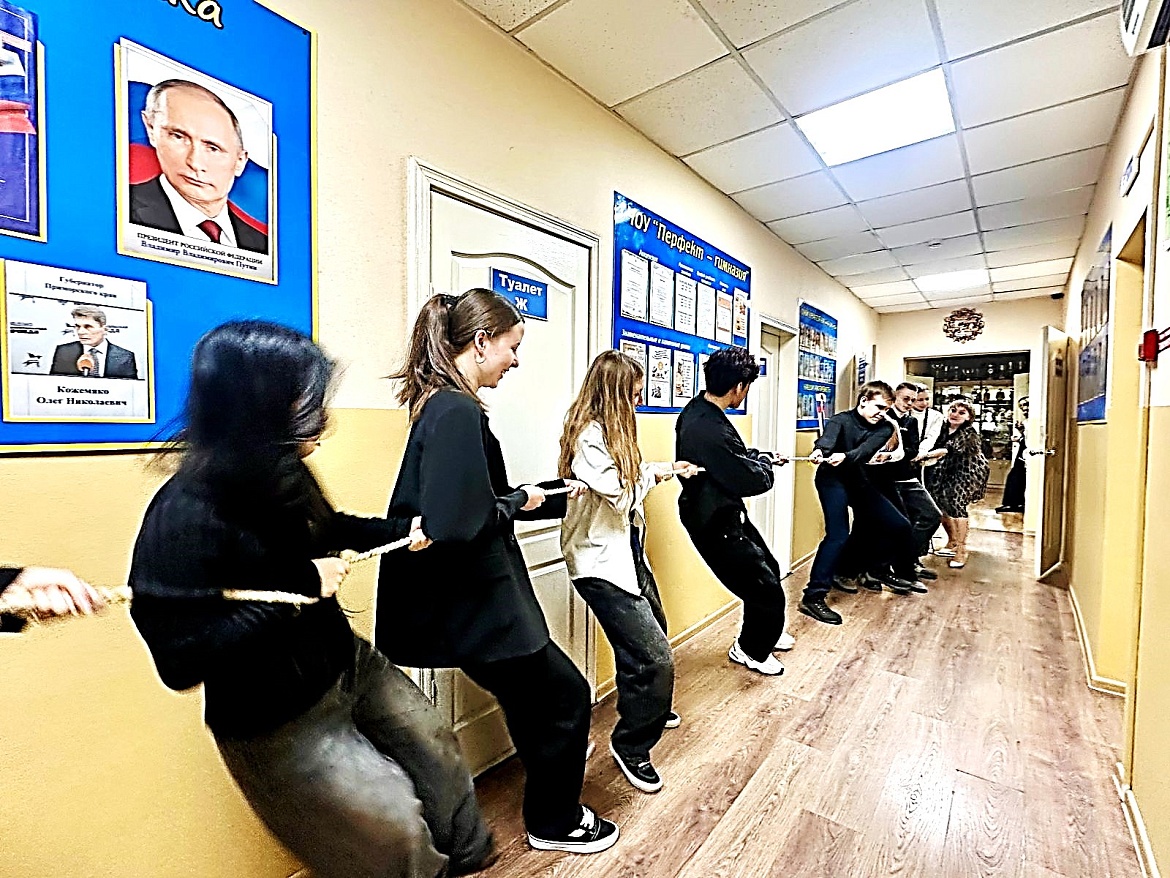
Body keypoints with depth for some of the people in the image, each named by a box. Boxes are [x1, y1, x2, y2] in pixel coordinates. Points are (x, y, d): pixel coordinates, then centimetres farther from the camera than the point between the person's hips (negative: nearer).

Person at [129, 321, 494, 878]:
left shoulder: (277, 475, -6)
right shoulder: (186, 513, -29)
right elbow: (182, 658, -30)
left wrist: (401, 530, 11)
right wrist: (299, 586, -30)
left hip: (346, 662, 8)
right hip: (276, 719, -7)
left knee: (436, 749, 22)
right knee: (395, 831, 7)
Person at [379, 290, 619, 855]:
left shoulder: (443, 404, 7)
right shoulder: (457, 412, -24)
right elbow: (455, 525, -31)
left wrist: (554, 494, 17)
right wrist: (517, 502, -14)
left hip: (476, 599, 10)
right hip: (474, 607, -10)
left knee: (537, 697, 27)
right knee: (565, 697, 12)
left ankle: (550, 809, 52)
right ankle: (555, 823, 38)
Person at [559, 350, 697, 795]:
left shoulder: (610, 430, 11)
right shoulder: (589, 436, -20)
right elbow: (618, 495, -22)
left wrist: (666, 470, 8)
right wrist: (652, 474, -6)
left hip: (626, 553, 11)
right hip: (601, 562, -11)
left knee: (653, 630, 26)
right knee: (655, 658, -9)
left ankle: (647, 709, 52)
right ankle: (630, 746, 16)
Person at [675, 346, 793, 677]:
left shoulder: (697, 410, -2)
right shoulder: (709, 429, -34)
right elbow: (754, 481, -25)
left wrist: (760, 456, 9)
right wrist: (765, 461, -5)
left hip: (724, 513, 10)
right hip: (717, 524, -10)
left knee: (768, 568, 26)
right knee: (766, 590, 6)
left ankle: (765, 632, 50)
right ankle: (751, 649, 33)